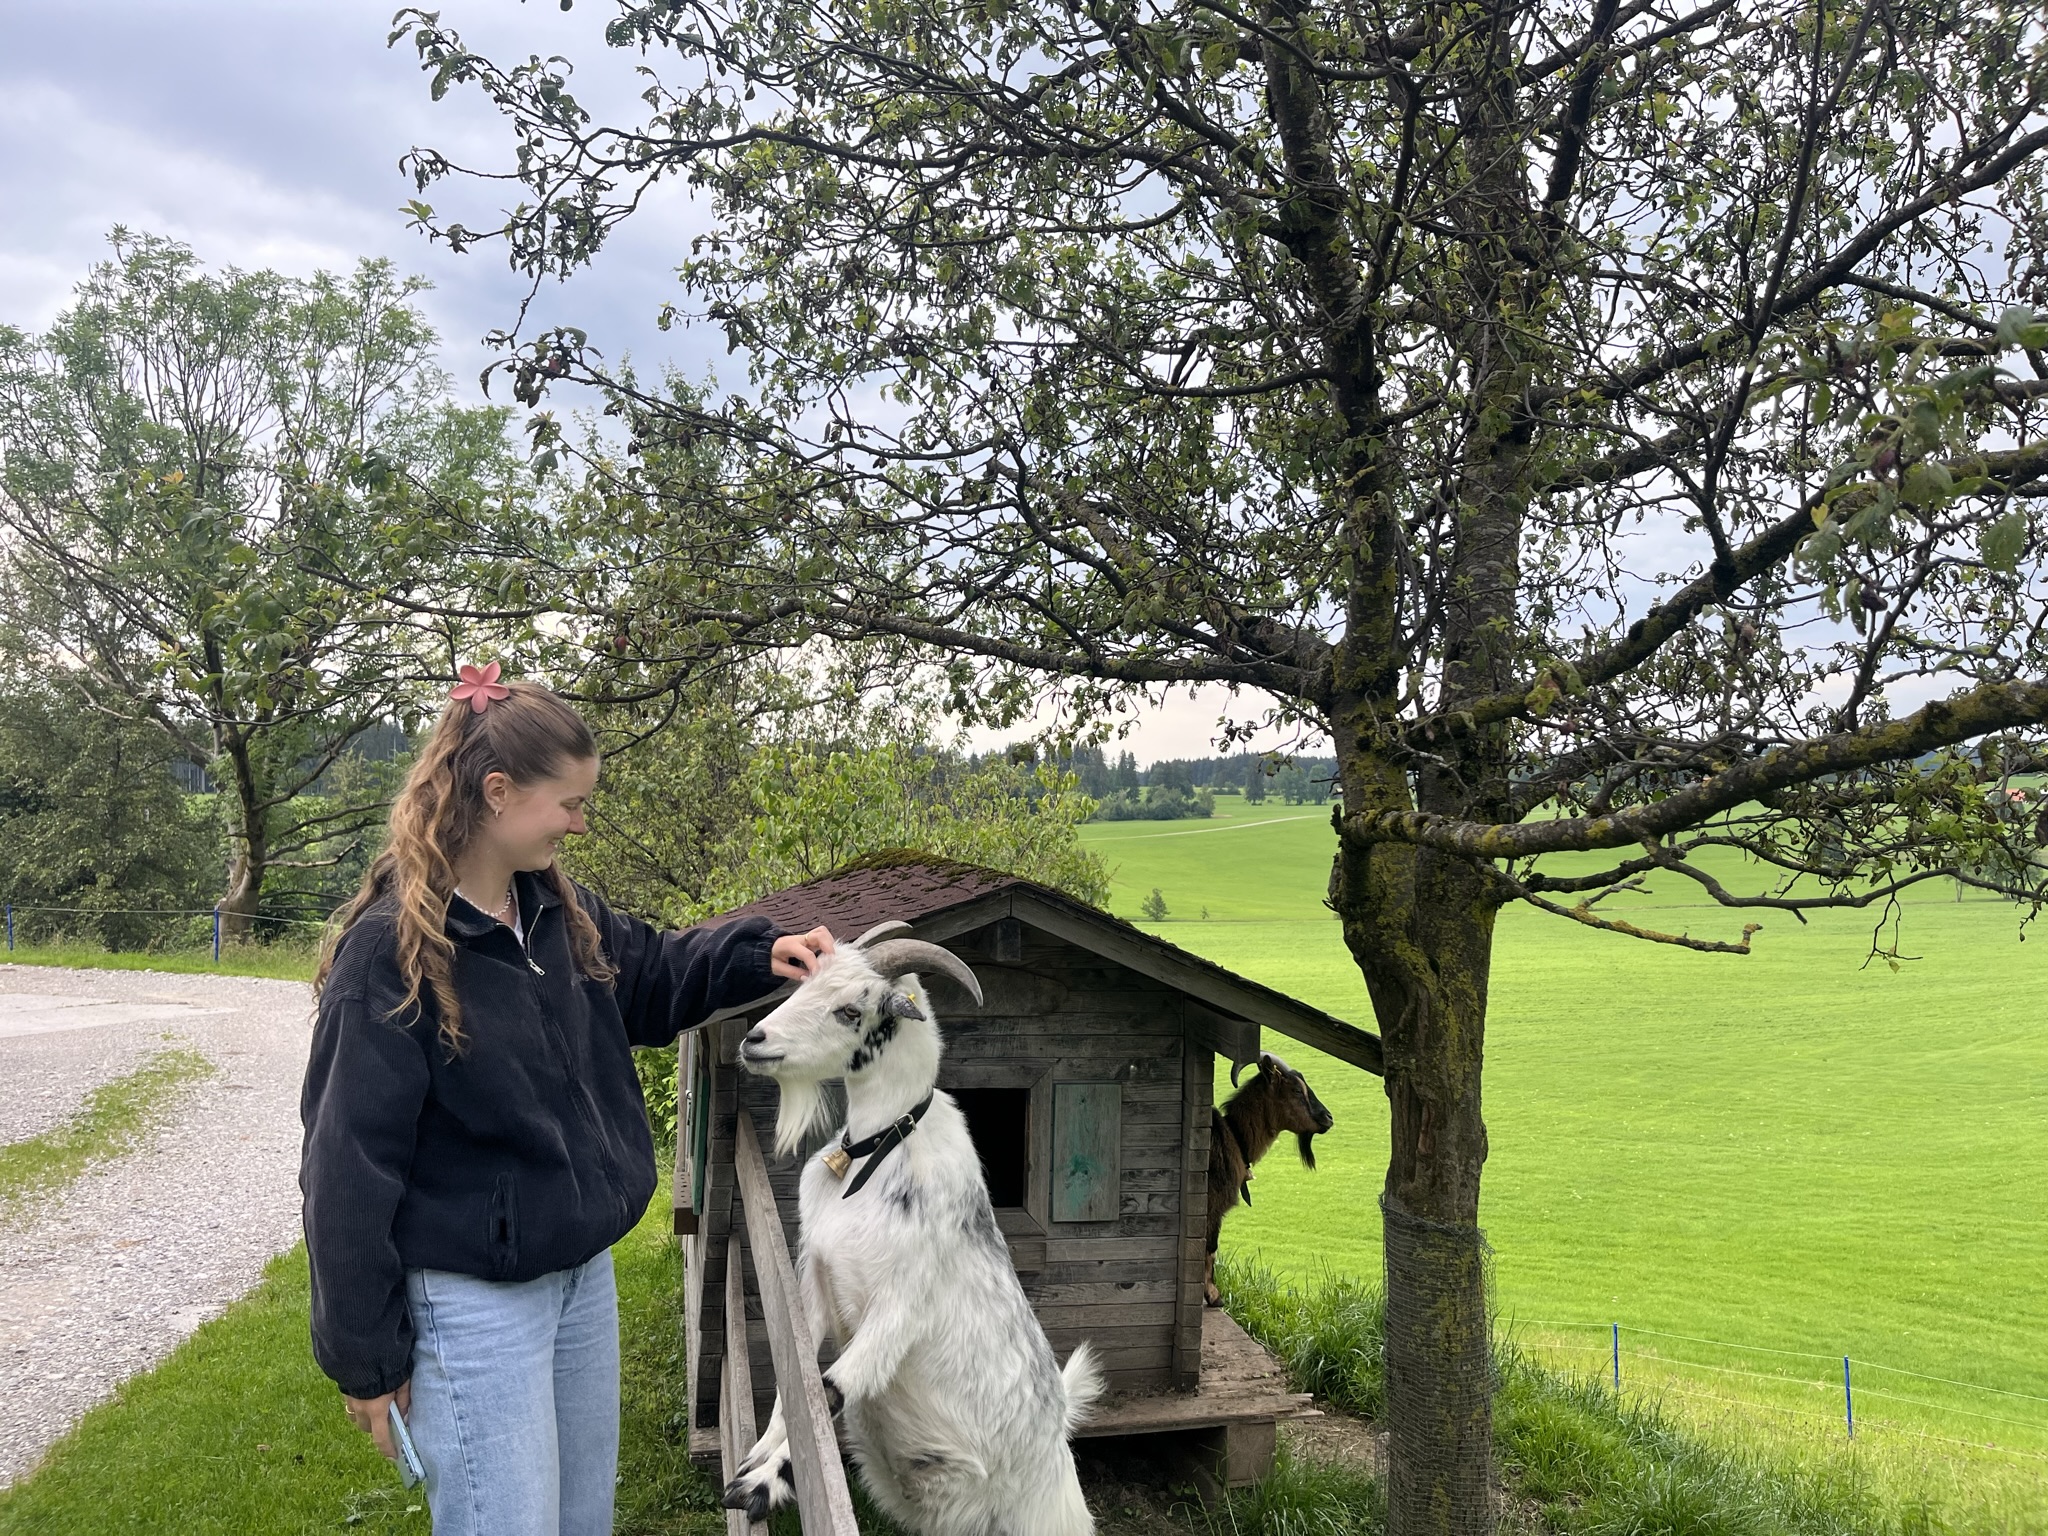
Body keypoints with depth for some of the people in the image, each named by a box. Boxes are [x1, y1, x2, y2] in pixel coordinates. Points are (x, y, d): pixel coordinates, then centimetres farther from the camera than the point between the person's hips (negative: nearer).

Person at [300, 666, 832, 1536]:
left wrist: (759, 956, 2)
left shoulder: (561, 911, 1)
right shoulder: (390, 951, -20)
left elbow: (649, 978, 20)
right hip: (471, 1296, -7)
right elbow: (349, 1168, -17)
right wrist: (366, 1358, -12)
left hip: (584, 1270, 8)